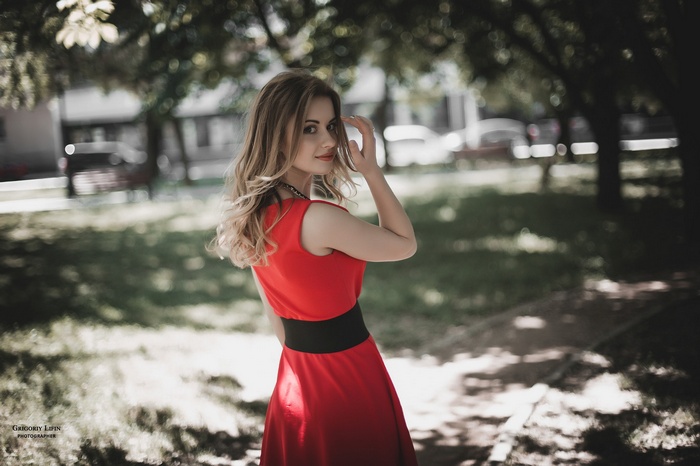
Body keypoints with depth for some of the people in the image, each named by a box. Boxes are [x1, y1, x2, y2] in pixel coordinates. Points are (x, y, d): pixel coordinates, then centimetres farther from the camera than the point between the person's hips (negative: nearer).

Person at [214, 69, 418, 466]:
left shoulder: (258, 215, 0)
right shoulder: (319, 219, -26)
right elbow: (405, 244, -10)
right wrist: (372, 170, -9)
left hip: (295, 382, 8)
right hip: (347, 384, -8)